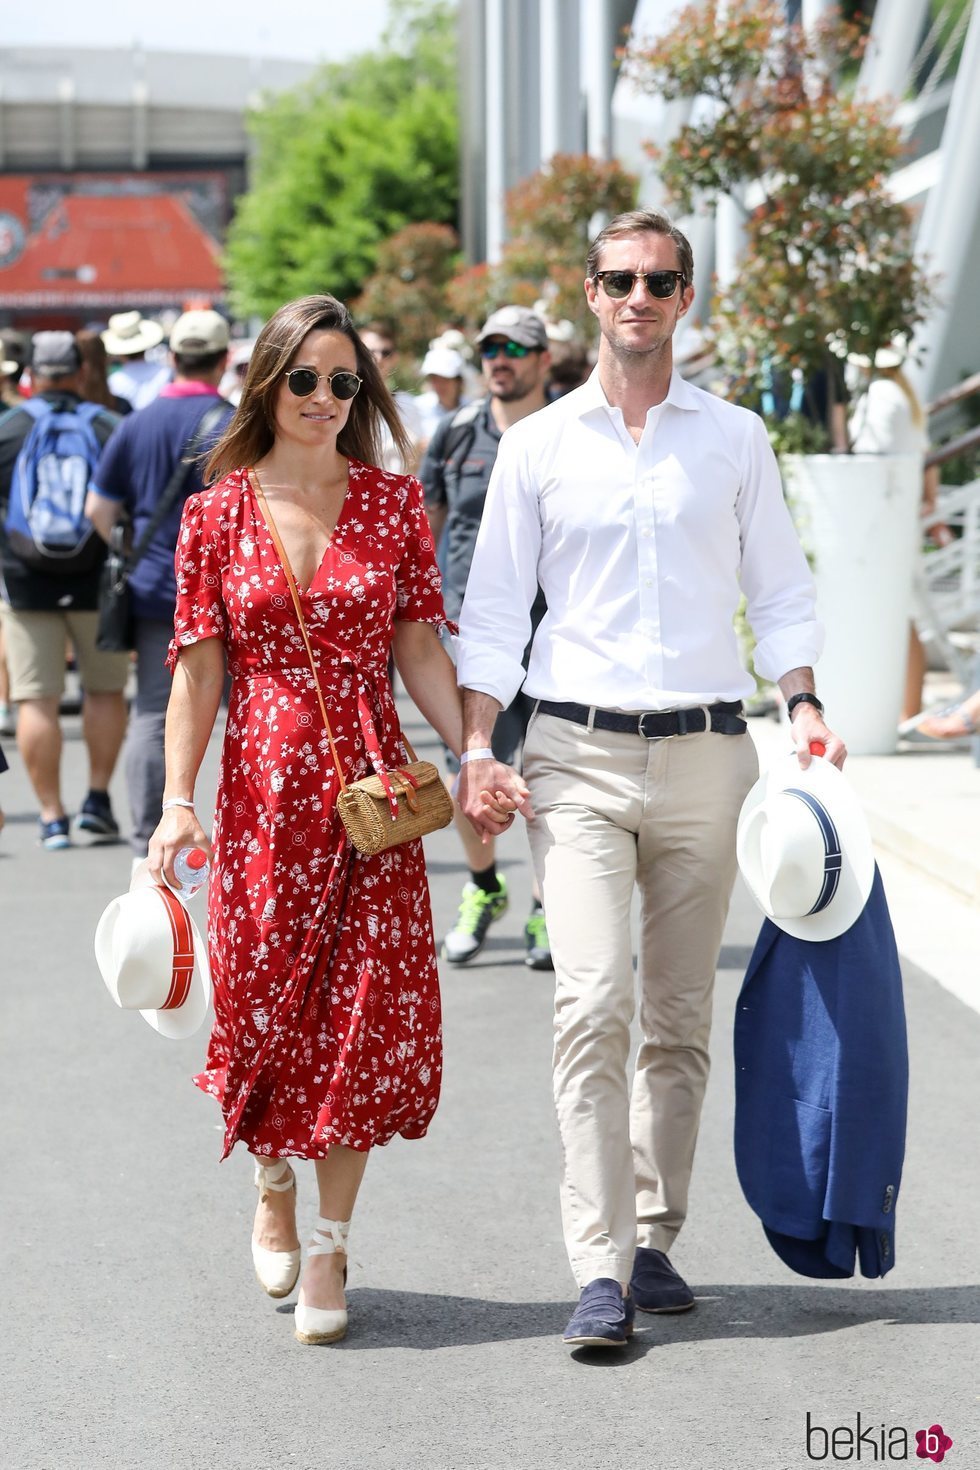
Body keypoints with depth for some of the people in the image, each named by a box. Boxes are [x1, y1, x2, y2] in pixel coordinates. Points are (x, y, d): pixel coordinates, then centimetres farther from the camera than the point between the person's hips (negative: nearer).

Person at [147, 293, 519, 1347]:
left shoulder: (391, 502, 5)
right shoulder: (219, 513, 3)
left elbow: (418, 646, 6)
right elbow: (198, 666, 2)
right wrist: (178, 802, -6)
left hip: (372, 782, 0)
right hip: (263, 785, 0)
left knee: (365, 1008, -5)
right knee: (266, 1004, 4)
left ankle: (329, 1248, 6)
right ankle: (274, 1189, 34)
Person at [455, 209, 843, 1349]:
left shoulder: (735, 440, 10)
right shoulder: (538, 444, 7)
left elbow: (780, 592, 13)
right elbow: (494, 611, 8)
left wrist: (804, 702, -3)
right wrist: (476, 749, -1)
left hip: (705, 750, 2)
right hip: (578, 751, -2)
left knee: (680, 1017, 6)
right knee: (593, 1001, -14)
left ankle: (652, 1238, 17)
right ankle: (600, 1269, -14)